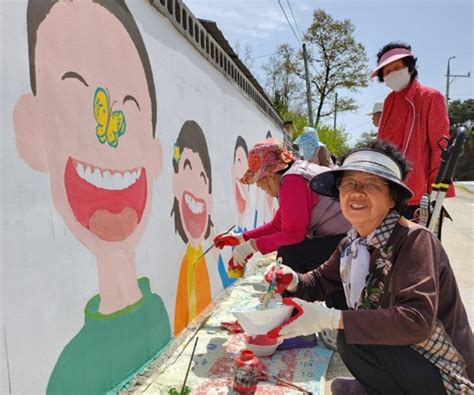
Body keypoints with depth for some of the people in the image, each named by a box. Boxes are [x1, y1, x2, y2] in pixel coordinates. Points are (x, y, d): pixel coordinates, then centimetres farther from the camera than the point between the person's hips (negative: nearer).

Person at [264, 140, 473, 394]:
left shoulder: (414, 240, -25)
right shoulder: (353, 243, -4)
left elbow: (416, 321, -34)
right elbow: (320, 281, 6)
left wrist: (329, 318, -37)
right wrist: (292, 282, -16)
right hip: (399, 353, 7)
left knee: (351, 339, -23)